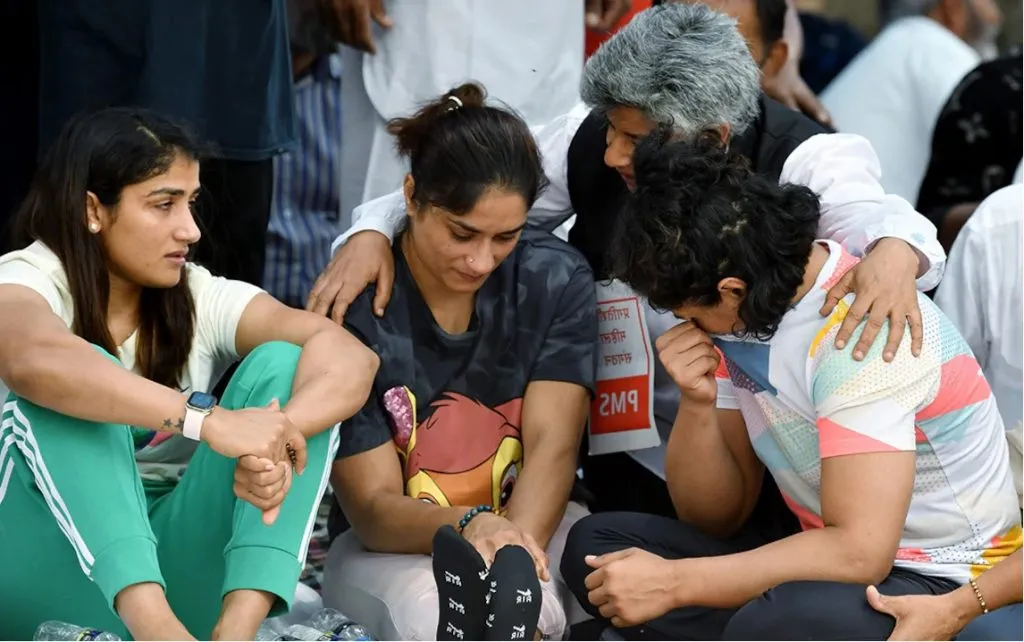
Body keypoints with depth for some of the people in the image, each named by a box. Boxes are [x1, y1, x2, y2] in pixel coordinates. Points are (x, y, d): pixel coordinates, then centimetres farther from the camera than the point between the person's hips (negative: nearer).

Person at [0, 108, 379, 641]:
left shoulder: (202, 299, 4)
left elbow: (349, 356, -14)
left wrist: (277, 437, -36)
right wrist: (210, 421, -44)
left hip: (167, 561, 4)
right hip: (50, 569, -3)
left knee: (282, 363, -13)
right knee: (63, 395, -27)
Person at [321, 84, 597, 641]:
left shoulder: (556, 279, -6)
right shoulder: (353, 308, -15)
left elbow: (551, 447, -16)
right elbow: (374, 509, -16)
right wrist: (468, 528, -40)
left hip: (533, 519, 3)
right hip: (392, 546, -3)